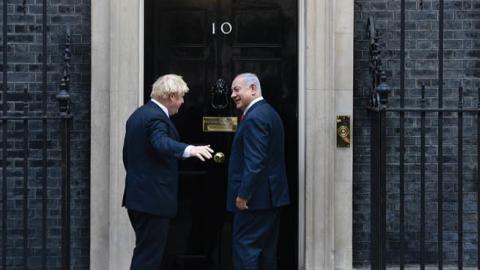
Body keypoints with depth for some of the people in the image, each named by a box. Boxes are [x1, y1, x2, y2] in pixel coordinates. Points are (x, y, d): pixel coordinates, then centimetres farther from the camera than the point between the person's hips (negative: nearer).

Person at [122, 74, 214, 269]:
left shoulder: (138, 114, 14)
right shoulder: (156, 117, -16)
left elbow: (128, 154, 21)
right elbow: (162, 143, -37)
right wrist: (189, 150, -51)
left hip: (137, 196, 10)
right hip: (154, 199, -10)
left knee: (145, 251, 18)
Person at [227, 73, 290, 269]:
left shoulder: (254, 117, -16)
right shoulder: (268, 112, 15)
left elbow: (255, 162, -23)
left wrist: (243, 194, -19)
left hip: (255, 197, -10)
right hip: (271, 195, 10)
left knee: (245, 247, -7)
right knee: (266, 251, 13)